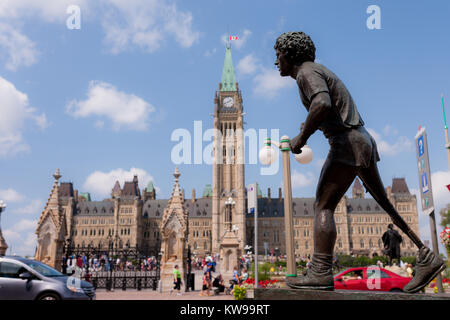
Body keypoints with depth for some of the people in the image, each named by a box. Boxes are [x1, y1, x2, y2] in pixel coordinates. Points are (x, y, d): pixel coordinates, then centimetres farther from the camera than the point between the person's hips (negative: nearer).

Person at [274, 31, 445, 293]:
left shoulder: (306, 72, -9)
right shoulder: (317, 72, 22)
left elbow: (322, 104, -29)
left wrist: (302, 138, -20)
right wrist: (309, 126, 25)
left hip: (347, 143, -10)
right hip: (362, 141, 10)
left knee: (323, 207, -10)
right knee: (384, 203, 13)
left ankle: (321, 273, -12)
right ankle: (427, 257, 18)